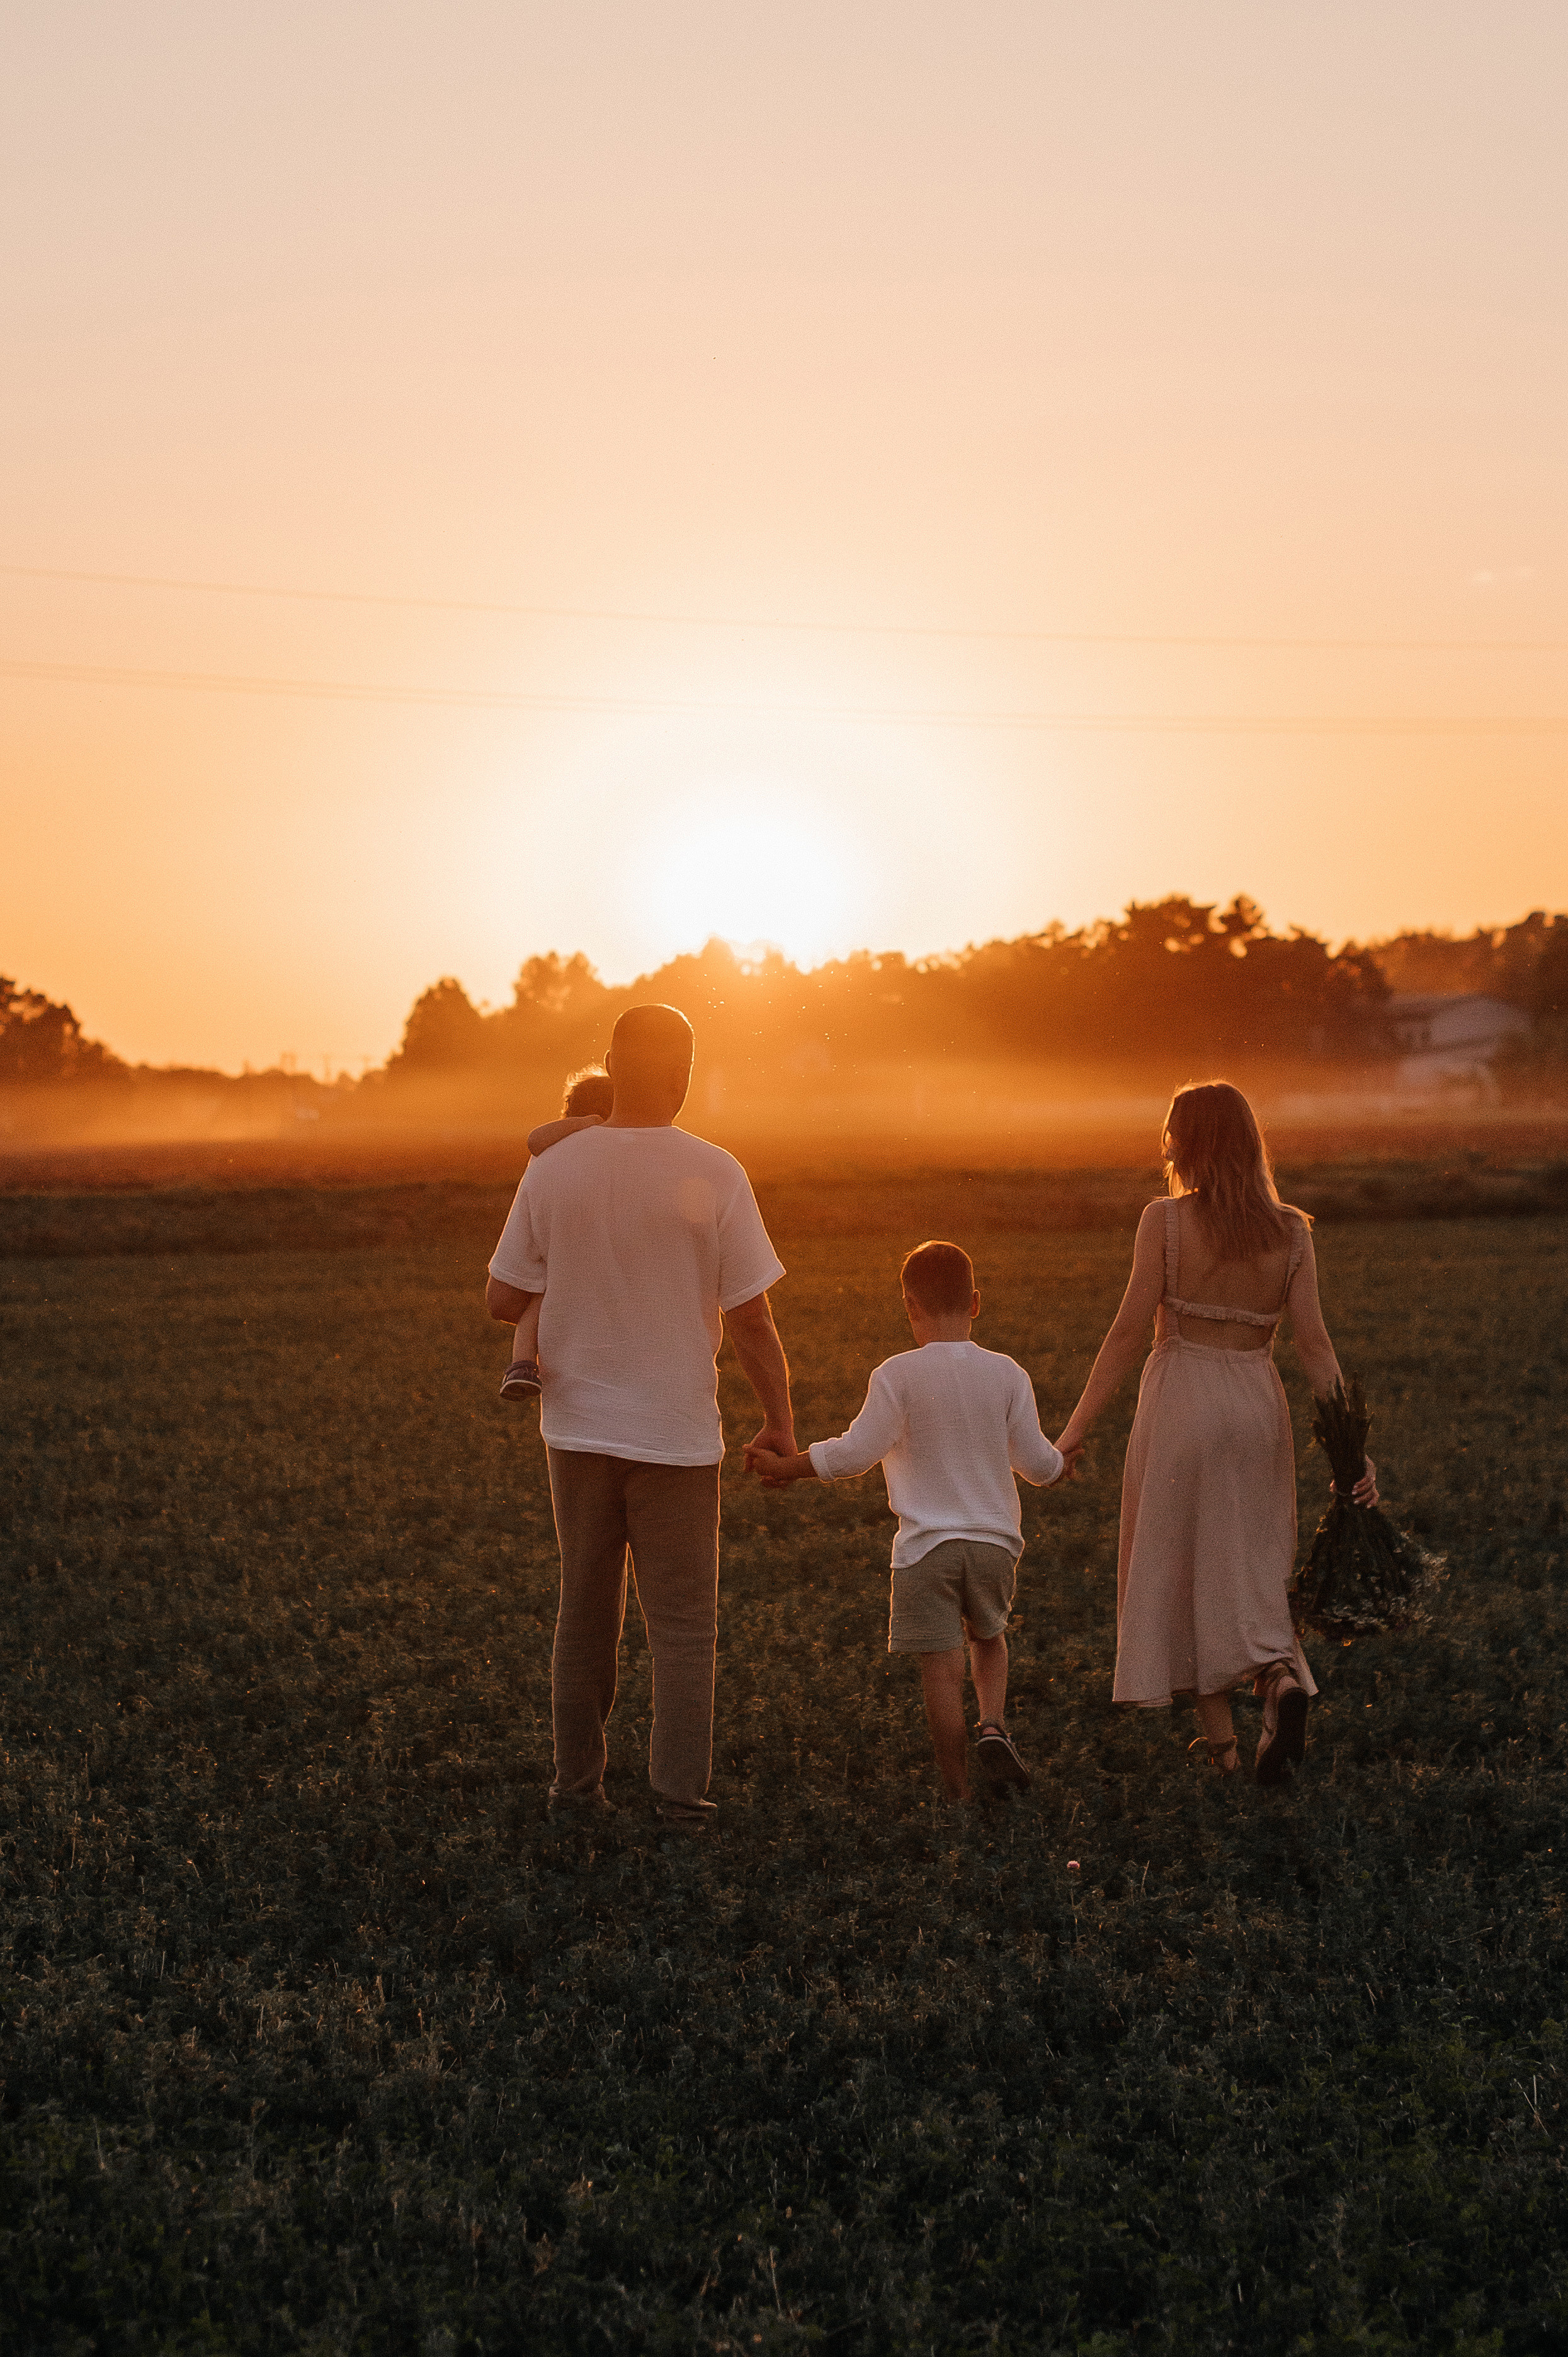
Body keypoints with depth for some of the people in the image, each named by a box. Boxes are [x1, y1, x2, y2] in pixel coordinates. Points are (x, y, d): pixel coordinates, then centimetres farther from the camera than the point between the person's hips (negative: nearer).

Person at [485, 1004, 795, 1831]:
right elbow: (750, 1317, -11)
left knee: (585, 1611, 16)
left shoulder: (553, 1169, -4)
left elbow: (502, 1301, -1)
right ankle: (680, 1792, 6)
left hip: (578, 1428, 3)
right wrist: (780, 1422, 1)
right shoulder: (714, 1175, -12)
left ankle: (576, 1781, 22)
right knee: (682, 1623, 7)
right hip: (676, 1432, -3)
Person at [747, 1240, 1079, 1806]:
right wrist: (1061, 1462, 28)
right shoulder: (1006, 1373, 0)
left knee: (942, 1669, 1)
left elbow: (856, 1452, -11)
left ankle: (957, 1792, 4)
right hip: (995, 1540, 3)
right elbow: (1036, 1462, 4)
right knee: (989, 1638, 27)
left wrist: (784, 1466, 0)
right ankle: (994, 1726, 5)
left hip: (926, 1547, -3)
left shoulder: (897, 1375, -10)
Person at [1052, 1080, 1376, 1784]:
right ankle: (1282, 1679, -14)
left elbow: (1129, 1331, -11)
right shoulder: (1291, 1231, -1)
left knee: (1183, 1566, 11)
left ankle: (1218, 1733, 13)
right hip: (1258, 1406, 3)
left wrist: (1078, 1424, -3)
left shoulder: (1165, 1221, -11)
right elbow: (1314, 1344, -5)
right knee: (1246, 1569, 14)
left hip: (1181, 1398, -3)